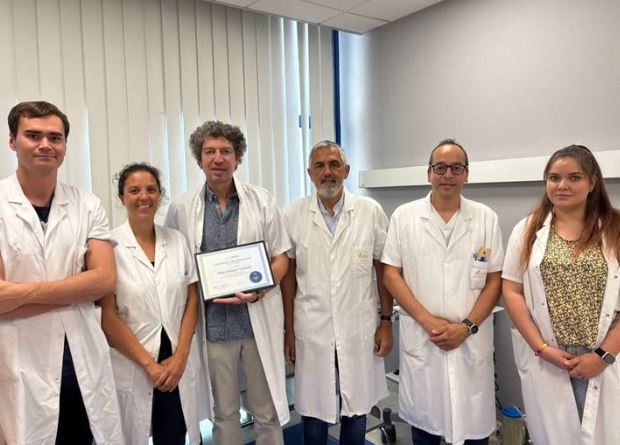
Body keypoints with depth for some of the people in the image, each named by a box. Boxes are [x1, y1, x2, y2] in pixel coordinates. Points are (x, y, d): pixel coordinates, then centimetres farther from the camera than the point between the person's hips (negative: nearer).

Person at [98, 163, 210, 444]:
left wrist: (179, 357, -6)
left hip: (178, 363, 3)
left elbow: (192, 301, 3)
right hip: (132, 366, -3)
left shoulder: (177, 240, 4)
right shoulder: (110, 245, -7)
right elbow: (107, 315, -9)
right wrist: (149, 363, -10)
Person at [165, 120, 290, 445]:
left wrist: (258, 291, -14)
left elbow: (280, 257, 2)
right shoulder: (181, 209, 1)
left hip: (259, 320, 0)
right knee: (223, 411, 17)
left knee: (266, 410, 14)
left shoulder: (262, 201, 1)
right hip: (212, 323, 1)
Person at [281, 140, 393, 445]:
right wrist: (288, 331, 2)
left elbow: (383, 269, 3)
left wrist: (386, 321, 2)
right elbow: (288, 275, 1)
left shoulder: (371, 211, -3)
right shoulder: (293, 215, -3)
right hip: (312, 331, 0)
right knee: (313, 412, 12)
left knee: (357, 410, 15)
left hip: (360, 330, 1)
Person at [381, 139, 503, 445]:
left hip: (471, 342, 1)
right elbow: (391, 274, -2)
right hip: (420, 340, 0)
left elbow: (494, 280, 2)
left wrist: (467, 327, -9)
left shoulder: (486, 218, 2)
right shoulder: (404, 216, -1)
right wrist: (428, 321, -10)